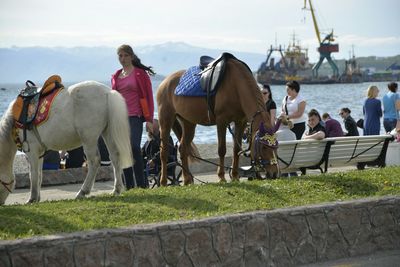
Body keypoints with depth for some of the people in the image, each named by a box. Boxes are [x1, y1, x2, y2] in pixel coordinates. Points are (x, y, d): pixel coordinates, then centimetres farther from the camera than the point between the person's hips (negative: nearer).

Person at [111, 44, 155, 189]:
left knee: (134, 147, -20)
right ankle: (129, 185, 8)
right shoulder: (115, 76, 16)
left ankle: (141, 182, -13)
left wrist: (149, 119, -9)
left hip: (135, 117, -6)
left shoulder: (140, 74, 0)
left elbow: (148, 96, -2)